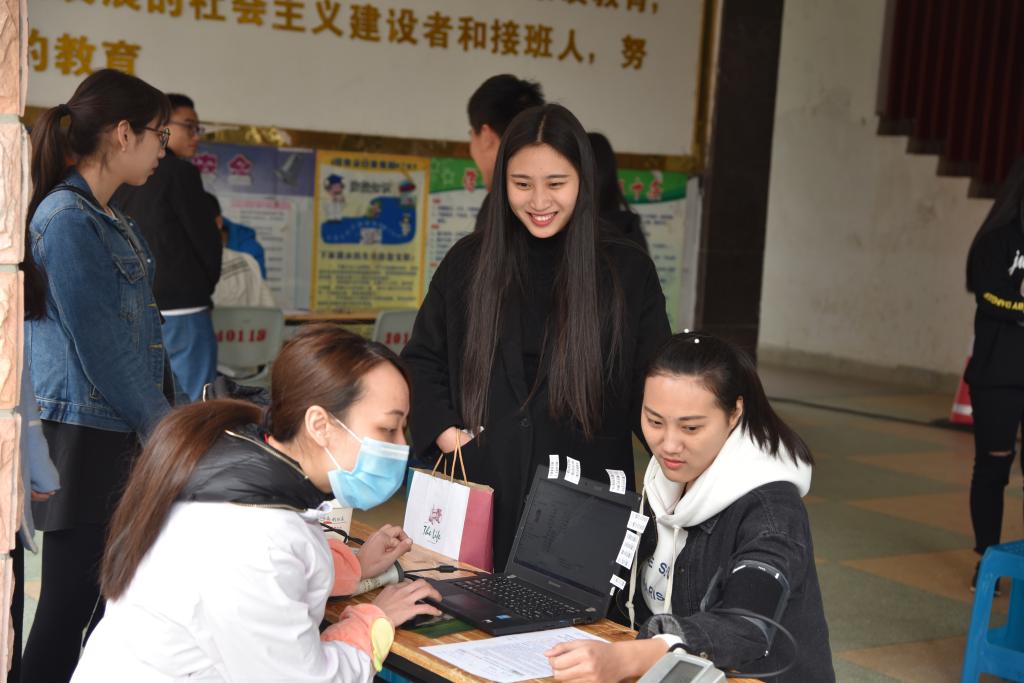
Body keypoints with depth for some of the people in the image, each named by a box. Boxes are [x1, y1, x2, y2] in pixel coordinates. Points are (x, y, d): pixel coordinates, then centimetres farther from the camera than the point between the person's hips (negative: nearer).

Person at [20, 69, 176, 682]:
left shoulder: (111, 218, 15)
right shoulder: (68, 219, -15)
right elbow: (101, 349, -17)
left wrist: (169, 415, 15)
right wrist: (164, 426, -8)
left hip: (124, 431, 9)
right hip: (84, 437, -9)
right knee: (73, 600, -4)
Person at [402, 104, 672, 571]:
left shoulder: (627, 271, 2)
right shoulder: (469, 262, 6)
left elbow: (652, 385, 3)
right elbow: (420, 360, 12)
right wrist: (444, 431, -3)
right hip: (482, 495, 2)